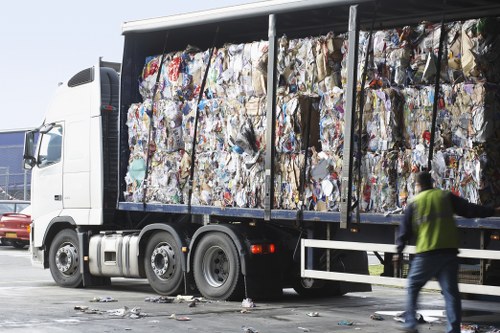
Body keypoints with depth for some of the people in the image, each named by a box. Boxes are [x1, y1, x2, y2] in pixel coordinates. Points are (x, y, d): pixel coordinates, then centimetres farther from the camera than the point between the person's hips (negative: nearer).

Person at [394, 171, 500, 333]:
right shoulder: (446, 197, 8)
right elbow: (469, 209, 5)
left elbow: (405, 231, 7)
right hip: (449, 252, 2)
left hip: (425, 254, -1)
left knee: (413, 287, 13)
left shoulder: (414, 203, 6)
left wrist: (399, 252, 16)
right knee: (451, 291, 3)